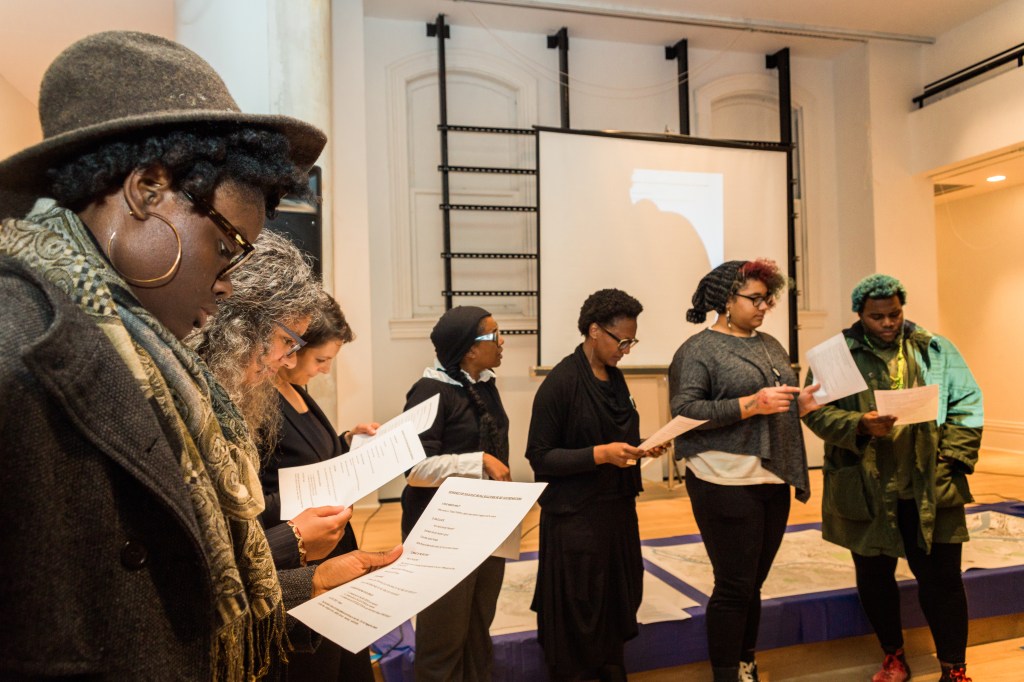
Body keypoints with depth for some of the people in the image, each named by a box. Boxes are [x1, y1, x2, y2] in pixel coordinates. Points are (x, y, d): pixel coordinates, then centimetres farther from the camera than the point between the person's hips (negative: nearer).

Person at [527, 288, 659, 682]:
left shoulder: (615, 378, 8)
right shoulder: (560, 382, -15)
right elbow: (539, 457, -16)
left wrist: (642, 447, 0)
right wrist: (599, 455, -23)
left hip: (619, 509, 7)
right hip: (576, 516, -7)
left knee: (619, 604, 14)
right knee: (576, 612, 4)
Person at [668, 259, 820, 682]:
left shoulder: (770, 345, 16)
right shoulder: (698, 350, -7)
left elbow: (788, 405, 22)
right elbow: (684, 411, -17)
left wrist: (806, 400, 0)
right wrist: (751, 404, -20)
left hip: (774, 481, 7)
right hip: (727, 484, -7)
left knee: (753, 585, 15)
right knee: (734, 588, 1)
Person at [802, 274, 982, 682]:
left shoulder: (936, 351, 8)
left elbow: (966, 407, 6)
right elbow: (817, 411, -6)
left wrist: (951, 459, -5)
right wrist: (860, 426, -23)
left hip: (930, 489, 1)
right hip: (866, 491, -1)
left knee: (941, 578, 5)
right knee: (874, 577, 11)